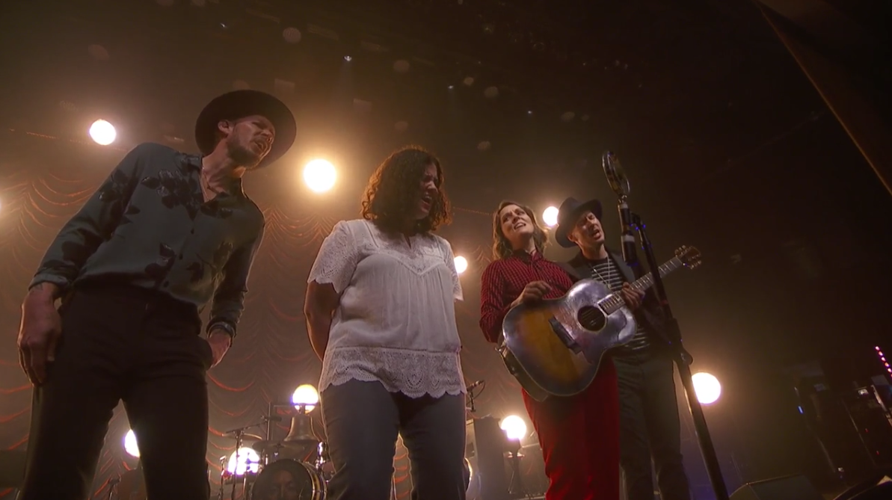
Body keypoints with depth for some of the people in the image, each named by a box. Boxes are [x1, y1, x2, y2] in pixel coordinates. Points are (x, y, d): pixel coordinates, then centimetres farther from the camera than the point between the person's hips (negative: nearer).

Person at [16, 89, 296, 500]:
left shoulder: (249, 218, 20)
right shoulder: (152, 158, 17)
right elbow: (85, 226, 10)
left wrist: (222, 334, 5)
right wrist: (41, 296, -4)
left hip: (175, 338, 2)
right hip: (95, 312, -1)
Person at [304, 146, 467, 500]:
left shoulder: (440, 249, 26)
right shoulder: (353, 234, 12)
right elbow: (317, 308, 7)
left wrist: (454, 368, 10)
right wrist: (340, 366, 3)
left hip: (439, 381, 5)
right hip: (365, 374, -4)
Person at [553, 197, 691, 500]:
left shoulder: (627, 262, 16)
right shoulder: (569, 274, 0)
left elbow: (656, 306, 16)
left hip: (654, 361, 5)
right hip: (615, 369, -4)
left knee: (670, 452, 8)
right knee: (636, 461, 0)